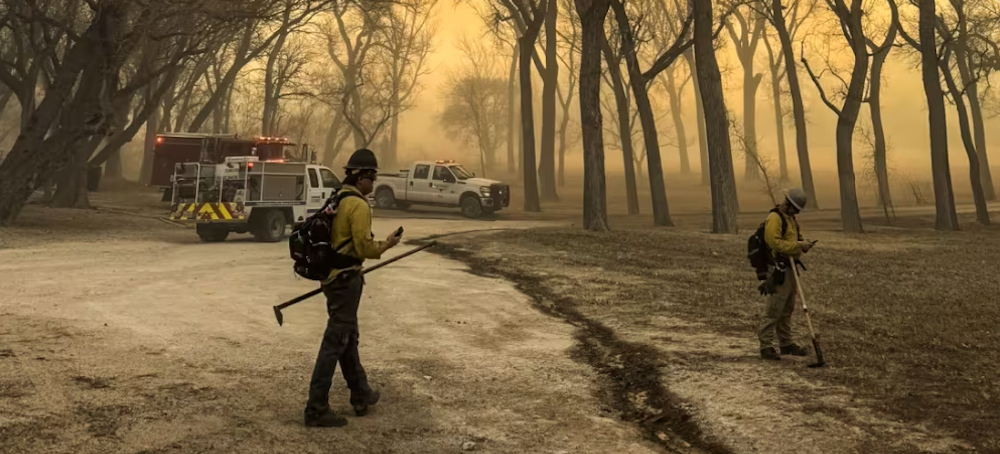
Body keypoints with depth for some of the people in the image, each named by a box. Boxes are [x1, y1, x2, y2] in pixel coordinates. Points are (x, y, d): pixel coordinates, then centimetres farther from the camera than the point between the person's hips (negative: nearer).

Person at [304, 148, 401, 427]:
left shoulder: (337, 200, 13)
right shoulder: (358, 206, -16)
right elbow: (364, 247, -21)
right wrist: (386, 245, -3)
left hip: (333, 276, 10)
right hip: (346, 279, -10)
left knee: (348, 338, 19)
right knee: (335, 342, -6)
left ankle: (361, 395, 32)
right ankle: (316, 409, -3)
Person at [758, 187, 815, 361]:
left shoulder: (791, 218, 17)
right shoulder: (774, 218, -15)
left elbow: (797, 236, 25)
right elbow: (775, 242, -23)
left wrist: (804, 244, 3)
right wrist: (798, 245, -23)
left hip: (790, 268, 10)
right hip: (779, 269, -10)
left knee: (788, 309, 16)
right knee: (774, 309, -9)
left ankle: (786, 343, 25)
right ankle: (766, 345, -4)